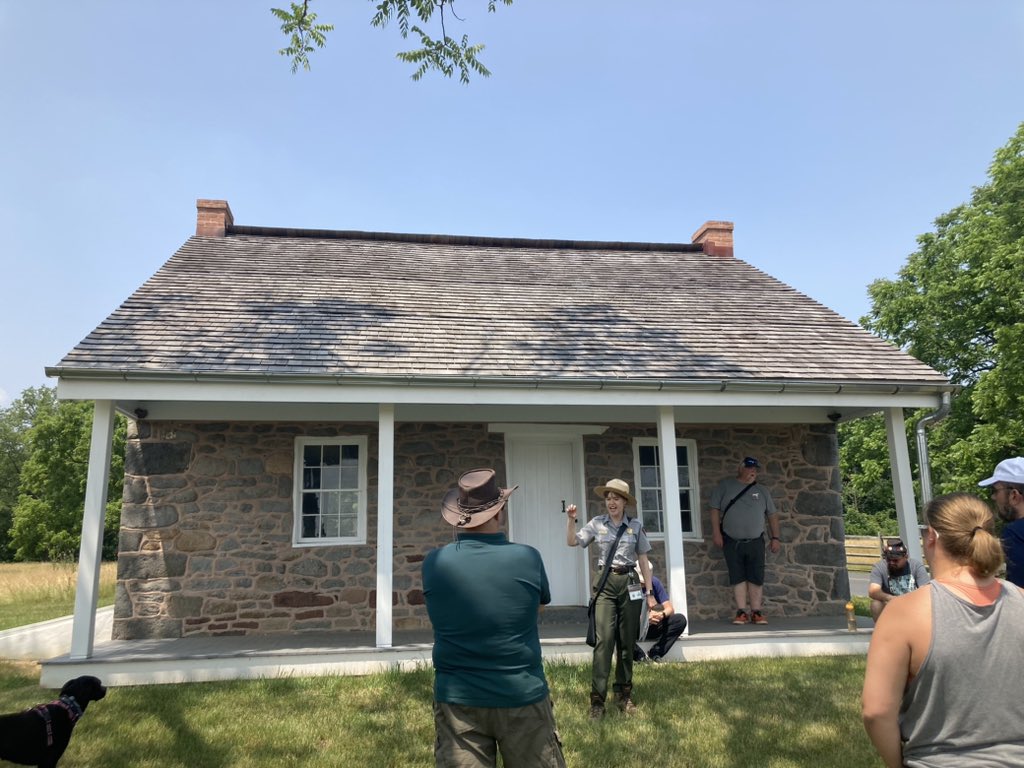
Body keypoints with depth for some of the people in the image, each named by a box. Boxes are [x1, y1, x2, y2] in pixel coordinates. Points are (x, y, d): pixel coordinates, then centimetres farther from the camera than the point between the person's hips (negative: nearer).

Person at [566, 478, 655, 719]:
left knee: (627, 641, 8)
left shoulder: (635, 526, 4)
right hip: (604, 583, -1)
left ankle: (624, 694, 21)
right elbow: (572, 542, 1)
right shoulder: (597, 523, 3)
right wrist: (571, 519, -14)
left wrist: (649, 592, 9)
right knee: (604, 640, -9)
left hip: (629, 583, 1)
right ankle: (597, 699, -7)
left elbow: (643, 560, 9)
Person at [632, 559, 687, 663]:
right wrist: (645, 618, -35)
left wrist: (662, 615, -29)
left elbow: (670, 609, -6)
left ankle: (654, 654, -17)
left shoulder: (655, 583, -4)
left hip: (651, 627, 4)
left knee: (680, 620, -19)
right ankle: (641, 657, -19)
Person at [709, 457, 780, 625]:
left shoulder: (762, 490, 11)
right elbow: (715, 509, 1)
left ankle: (756, 612, 6)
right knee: (737, 577, 0)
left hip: (755, 542, 2)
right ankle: (741, 612, 4)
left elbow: (772, 514, 13)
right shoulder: (725, 485, 4)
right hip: (732, 541, -2)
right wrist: (716, 532, -7)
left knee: (756, 578, 0)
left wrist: (775, 537, 7)